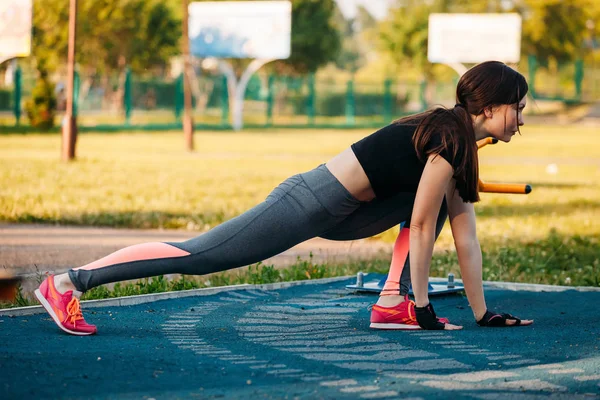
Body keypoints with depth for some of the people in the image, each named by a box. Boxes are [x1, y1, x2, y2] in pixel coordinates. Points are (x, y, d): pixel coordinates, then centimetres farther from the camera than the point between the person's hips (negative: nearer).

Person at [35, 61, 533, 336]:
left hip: (334, 213, 10)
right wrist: (423, 303, -7)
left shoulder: (461, 142, 14)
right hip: (308, 205, -10)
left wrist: (482, 312, 16)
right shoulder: (450, 140, -15)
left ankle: (392, 303, 8)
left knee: (429, 200, 13)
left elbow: (465, 232, 17)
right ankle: (67, 283, -10)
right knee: (201, 254, -10)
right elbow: (422, 229, -14)